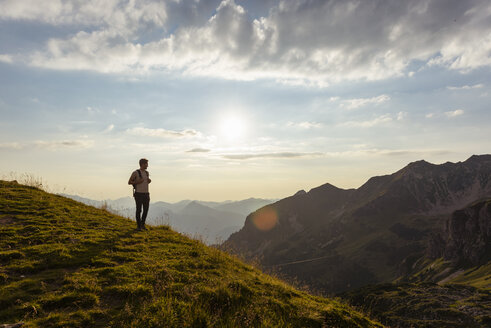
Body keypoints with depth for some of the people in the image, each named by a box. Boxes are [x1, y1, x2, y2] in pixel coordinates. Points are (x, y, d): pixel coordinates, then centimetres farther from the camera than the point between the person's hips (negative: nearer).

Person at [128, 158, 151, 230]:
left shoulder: (147, 173, 11)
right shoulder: (135, 172, -8)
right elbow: (129, 182, -3)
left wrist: (149, 181, 2)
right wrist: (137, 182, -19)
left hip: (146, 194, 6)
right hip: (138, 194, -5)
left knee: (146, 210, 5)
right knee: (139, 210, 0)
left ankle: (142, 224, 22)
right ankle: (138, 226, 11)